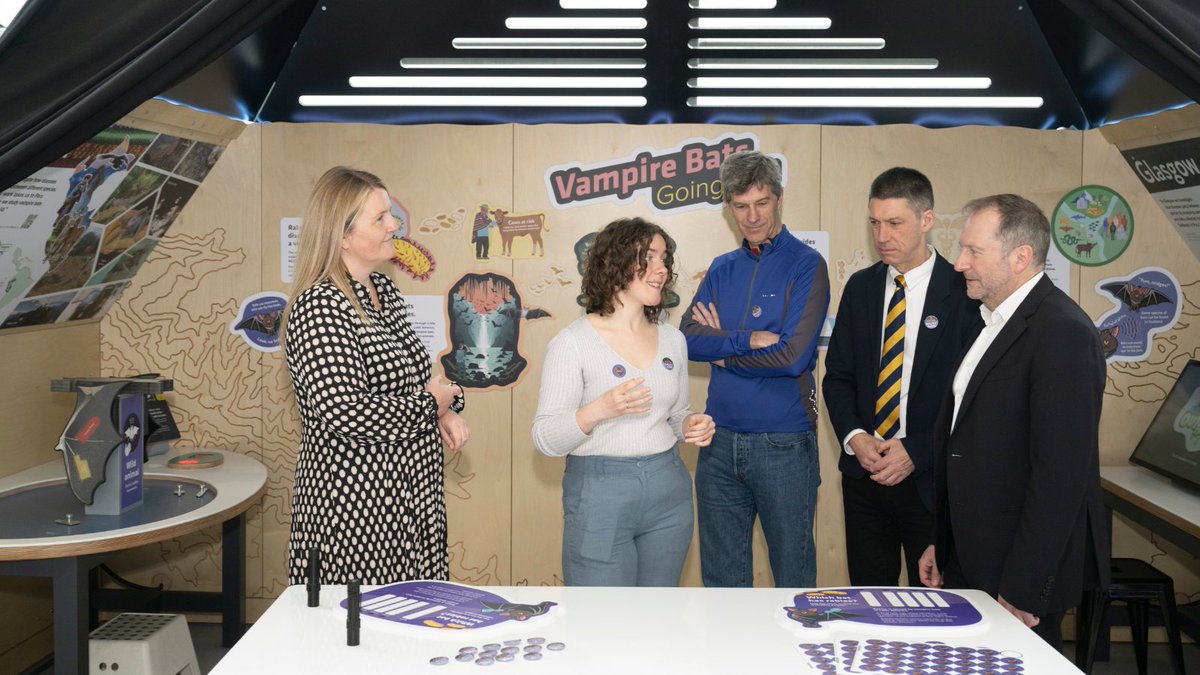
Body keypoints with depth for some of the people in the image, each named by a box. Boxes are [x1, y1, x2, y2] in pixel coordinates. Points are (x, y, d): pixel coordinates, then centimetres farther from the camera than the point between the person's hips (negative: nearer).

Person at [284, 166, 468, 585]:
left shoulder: (384, 290, 10)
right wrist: (430, 405, -13)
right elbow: (345, 412, -27)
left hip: (409, 500, 8)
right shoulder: (319, 307, -17)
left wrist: (446, 411, 3)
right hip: (354, 506, -8)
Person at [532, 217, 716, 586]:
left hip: (668, 491, 5)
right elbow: (546, 439, -11)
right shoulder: (573, 342, -8)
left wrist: (692, 425, -2)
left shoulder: (672, 338, 9)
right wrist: (598, 410, -27)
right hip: (599, 495, -5)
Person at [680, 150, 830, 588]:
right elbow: (688, 339, -2)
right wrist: (749, 340, -16)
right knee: (721, 576, 15)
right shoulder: (722, 269, 10)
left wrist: (722, 344, -4)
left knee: (793, 575, 9)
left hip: (784, 446, -5)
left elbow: (793, 356, -16)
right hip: (721, 442, 5)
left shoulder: (806, 265, -6)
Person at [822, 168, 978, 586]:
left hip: (931, 478, -4)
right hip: (864, 474, 4)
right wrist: (854, 437, -7)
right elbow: (837, 375, 9)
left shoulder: (963, 293, -9)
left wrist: (916, 451, -16)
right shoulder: (860, 287, 7)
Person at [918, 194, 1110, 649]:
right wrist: (941, 542, 14)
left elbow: (1061, 473, -22)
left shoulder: (1062, 332, -18)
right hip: (967, 561, 8)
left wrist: (1023, 590, -21)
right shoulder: (994, 321, 11)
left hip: (1021, 569, -8)